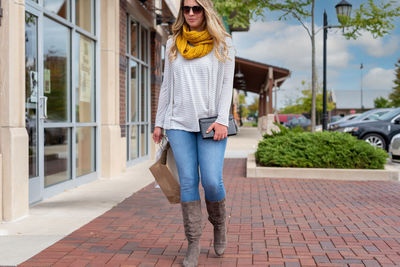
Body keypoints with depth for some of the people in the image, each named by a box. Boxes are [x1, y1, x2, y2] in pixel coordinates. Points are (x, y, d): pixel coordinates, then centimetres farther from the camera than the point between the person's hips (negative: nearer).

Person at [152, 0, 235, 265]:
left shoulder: (222, 43, 5)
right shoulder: (173, 44, 13)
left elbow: (226, 84, 0)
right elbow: (167, 86, 15)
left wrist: (222, 120, -12)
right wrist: (159, 122, 11)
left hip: (210, 122, -2)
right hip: (179, 123, 3)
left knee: (212, 182, -10)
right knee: (188, 183, 0)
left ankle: (219, 223, 21)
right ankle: (193, 244, 8)